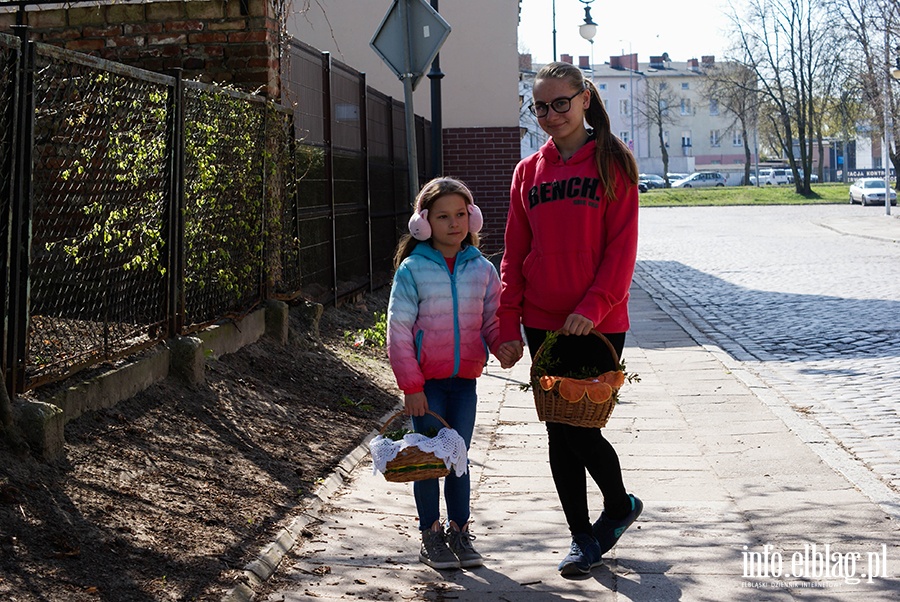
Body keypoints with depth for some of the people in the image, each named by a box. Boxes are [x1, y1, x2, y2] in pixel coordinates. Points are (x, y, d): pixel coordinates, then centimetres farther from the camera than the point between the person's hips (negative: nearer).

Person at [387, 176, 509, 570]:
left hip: (465, 380, 3)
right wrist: (411, 386, -12)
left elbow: (492, 319, 8)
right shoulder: (412, 270, -7)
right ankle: (431, 534, 18)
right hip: (426, 382, -3)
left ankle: (459, 530, 24)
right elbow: (399, 330, -8)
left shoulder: (482, 269, 3)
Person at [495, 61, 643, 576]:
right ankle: (583, 538, 23)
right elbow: (515, 254, 10)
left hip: (597, 323, -4)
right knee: (560, 432, 7)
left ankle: (619, 505, 27)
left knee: (580, 429, -3)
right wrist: (510, 325, 3)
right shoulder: (529, 171, 10)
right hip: (543, 323, 4)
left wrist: (593, 306, -19)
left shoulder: (613, 163, -1)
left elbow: (622, 246, -7)